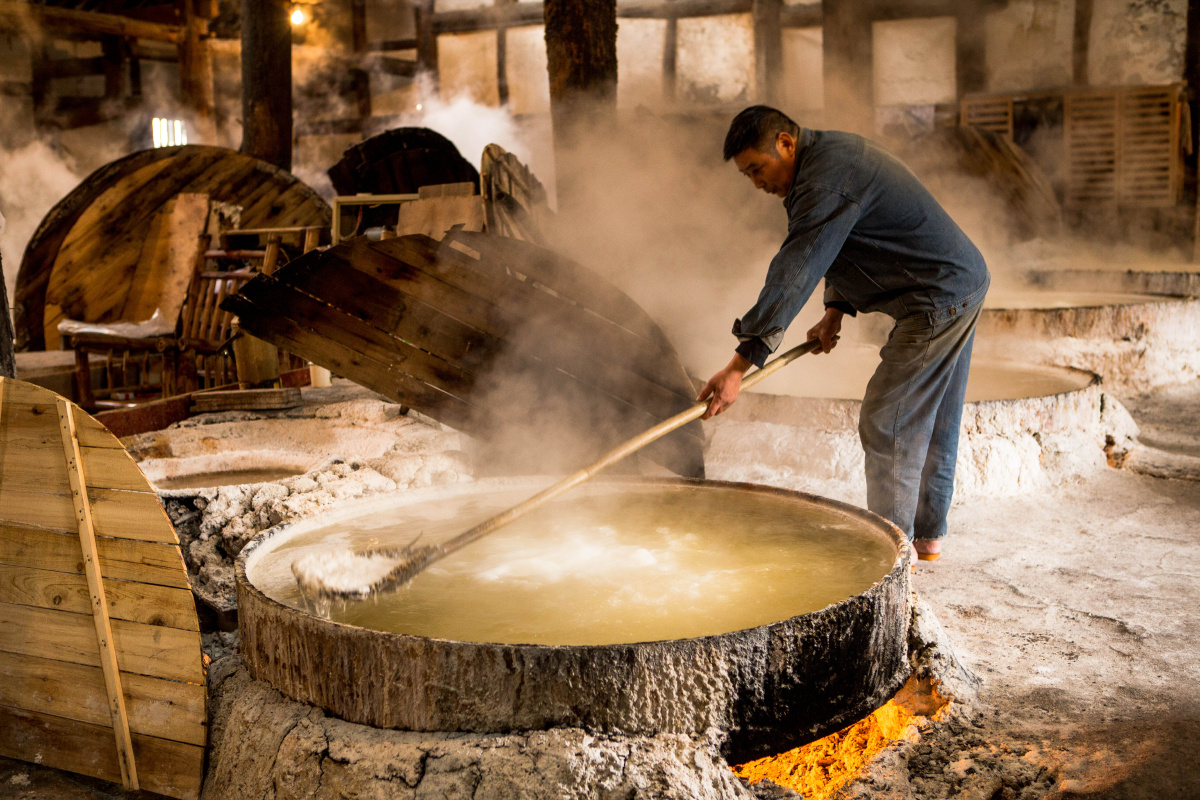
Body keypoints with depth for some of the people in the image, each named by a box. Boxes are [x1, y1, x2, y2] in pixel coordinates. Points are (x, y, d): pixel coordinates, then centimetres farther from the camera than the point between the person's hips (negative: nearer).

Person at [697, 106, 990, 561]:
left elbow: (793, 273, -29)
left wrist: (740, 365, -30)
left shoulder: (827, 182, -22)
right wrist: (836, 309, 4)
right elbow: (844, 249, 19)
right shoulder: (833, 153, 12)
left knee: (886, 424, -6)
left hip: (939, 298, -11)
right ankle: (928, 534, 27)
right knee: (935, 420, 16)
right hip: (964, 284, 11)